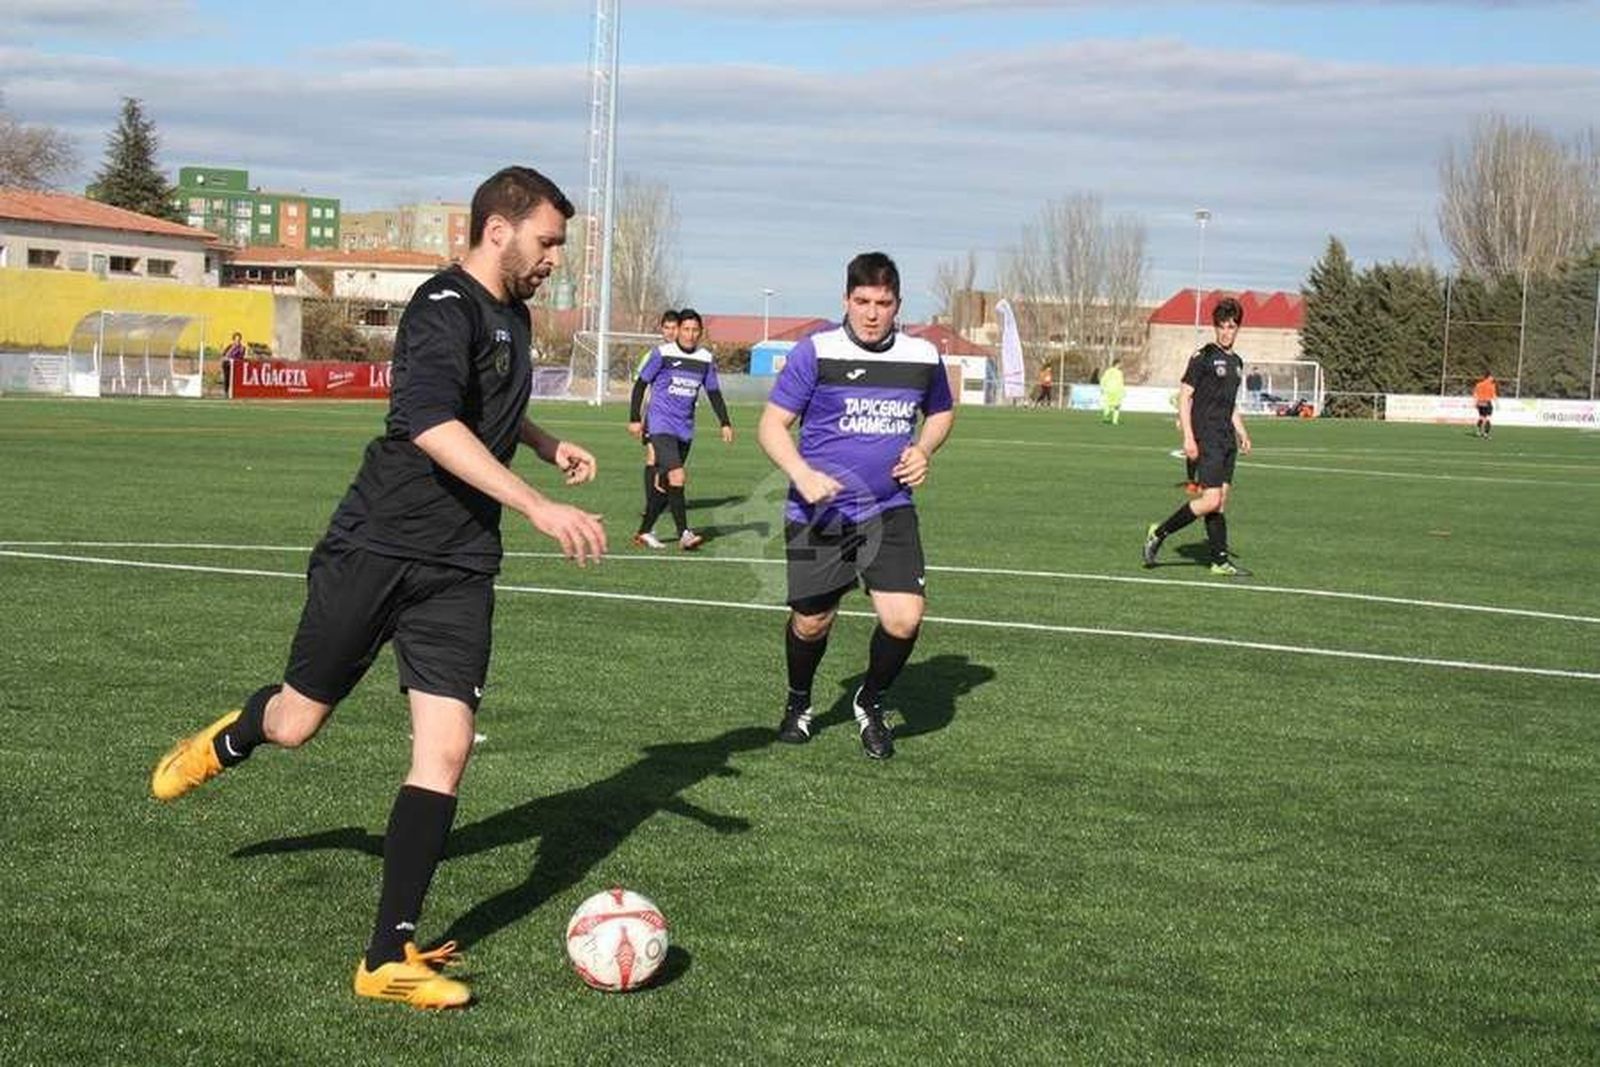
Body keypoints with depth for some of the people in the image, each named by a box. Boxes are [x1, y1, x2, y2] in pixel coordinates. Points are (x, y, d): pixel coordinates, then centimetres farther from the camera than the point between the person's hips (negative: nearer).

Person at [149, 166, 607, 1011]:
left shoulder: (512, 315, 13)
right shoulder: (444, 310, -15)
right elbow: (431, 425, -34)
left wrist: (547, 446, 22)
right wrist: (540, 507, -39)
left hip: (457, 568, 6)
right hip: (375, 549, -6)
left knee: (446, 746, -7)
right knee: (296, 724, 8)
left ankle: (389, 956, -2)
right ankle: (226, 743, 47)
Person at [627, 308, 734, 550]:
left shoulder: (706, 359, 7)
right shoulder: (663, 354, -6)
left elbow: (714, 392, 16)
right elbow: (641, 384, 1)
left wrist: (725, 423, 7)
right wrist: (634, 419, -2)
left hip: (685, 430, 5)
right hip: (661, 426, -5)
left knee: (665, 484, 9)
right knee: (677, 476, -20)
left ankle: (644, 532, 20)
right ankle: (684, 534, -20)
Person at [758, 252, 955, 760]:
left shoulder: (923, 356, 2)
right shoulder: (816, 351, -8)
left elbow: (941, 412, 22)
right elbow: (772, 424, -5)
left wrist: (923, 451, 1)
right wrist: (802, 474, -22)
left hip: (890, 511, 2)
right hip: (818, 513, -2)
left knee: (904, 619, -13)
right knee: (811, 623, 7)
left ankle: (871, 703, 16)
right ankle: (799, 703, 39)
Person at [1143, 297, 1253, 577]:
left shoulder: (1236, 362, 16)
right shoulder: (1203, 356, -7)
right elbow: (1184, 395, -10)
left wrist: (1241, 433, 18)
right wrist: (1188, 437, -16)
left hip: (1226, 439, 8)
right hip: (1206, 439, -8)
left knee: (1221, 501, 7)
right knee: (1211, 500, -14)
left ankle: (1221, 561, 9)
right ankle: (1158, 534, -1)